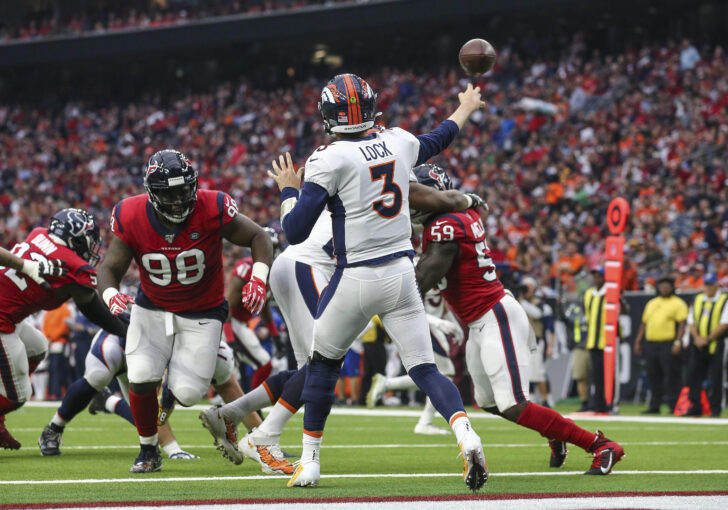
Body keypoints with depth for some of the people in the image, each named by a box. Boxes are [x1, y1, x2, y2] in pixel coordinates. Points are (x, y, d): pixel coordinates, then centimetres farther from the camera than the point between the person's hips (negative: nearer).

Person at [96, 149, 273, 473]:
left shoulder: (211, 209, -21)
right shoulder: (132, 218, -17)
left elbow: (258, 238, -8)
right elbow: (110, 268, -7)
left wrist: (258, 279, -25)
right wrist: (110, 294, -30)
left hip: (201, 314, -1)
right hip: (152, 310, 1)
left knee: (186, 393, -13)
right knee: (141, 378, -20)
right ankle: (149, 451, 6)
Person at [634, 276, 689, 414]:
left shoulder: (678, 303, 2)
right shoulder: (651, 303, 20)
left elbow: (682, 324, -7)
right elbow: (644, 323, 23)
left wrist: (677, 342, -18)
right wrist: (638, 341, 16)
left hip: (669, 344, -6)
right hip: (651, 344, 6)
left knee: (671, 376, -9)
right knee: (653, 376, 7)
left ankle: (673, 405, -9)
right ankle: (654, 406, 11)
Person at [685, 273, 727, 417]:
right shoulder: (697, 300, 15)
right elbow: (691, 322, 12)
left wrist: (708, 339, -13)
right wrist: (697, 338, -5)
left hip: (715, 345, -5)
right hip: (697, 345, 5)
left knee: (715, 379, -5)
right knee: (694, 376, 2)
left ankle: (715, 409, 1)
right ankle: (695, 407, 7)